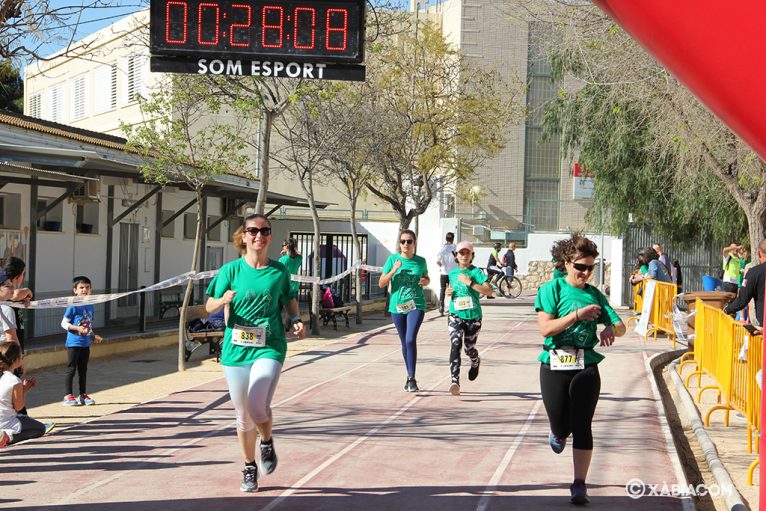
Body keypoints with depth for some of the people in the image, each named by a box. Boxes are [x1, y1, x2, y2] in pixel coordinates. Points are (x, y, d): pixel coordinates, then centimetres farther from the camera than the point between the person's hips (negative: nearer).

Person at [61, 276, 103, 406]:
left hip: (86, 343, 6)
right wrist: (77, 328, -22)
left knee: (83, 370, 13)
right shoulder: (73, 306, -12)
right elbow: (64, 323, -12)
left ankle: (83, 395, 21)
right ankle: (68, 396, 6)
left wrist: (93, 336, 12)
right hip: (74, 343, -6)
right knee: (71, 369, 0)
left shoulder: (90, 306, 9)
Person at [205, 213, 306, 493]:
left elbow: (289, 299, 19)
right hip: (236, 349, 1)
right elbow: (209, 305, 3)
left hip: (269, 347, -1)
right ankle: (249, 468, 30)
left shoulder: (279, 271, 3)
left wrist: (296, 320, 1)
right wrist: (224, 299, -18)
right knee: (243, 415, 10)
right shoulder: (231, 270, 0)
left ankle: (267, 443, 13)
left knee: (257, 407, -20)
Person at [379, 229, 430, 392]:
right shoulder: (393, 259, -1)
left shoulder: (420, 261, 2)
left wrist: (425, 282, -3)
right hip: (397, 306, 2)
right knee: (404, 343, 11)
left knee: (411, 339, -18)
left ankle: (411, 378, -14)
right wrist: (393, 271, -16)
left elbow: (427, 278, 20)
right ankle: (410, 377, 26)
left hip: (416, 305, -2)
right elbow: (381, 284, -1)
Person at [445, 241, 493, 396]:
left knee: (469, 348, 12)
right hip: (455, 315, 2)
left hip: (473, 315, -2)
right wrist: (449, 292, 6)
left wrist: (470, 283, -21)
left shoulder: (475, 272, -5)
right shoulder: (452, 273, 10)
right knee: (455, 345, -19)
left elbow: (489, 291, -15)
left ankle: (475, 363, 51)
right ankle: (455, 382, -27)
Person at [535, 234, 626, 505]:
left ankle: (579, 486, 1)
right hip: (554, 367, -2)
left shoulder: (594, 295, 8)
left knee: (582, 427, -3)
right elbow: (545, 328, -14)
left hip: (586, 368, 2)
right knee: (561, 428, 4)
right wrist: (577, 315, -24)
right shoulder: (552, 289, -3)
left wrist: (611, 329, -16)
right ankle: (558, 433, 42)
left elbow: (620, 325, 8)